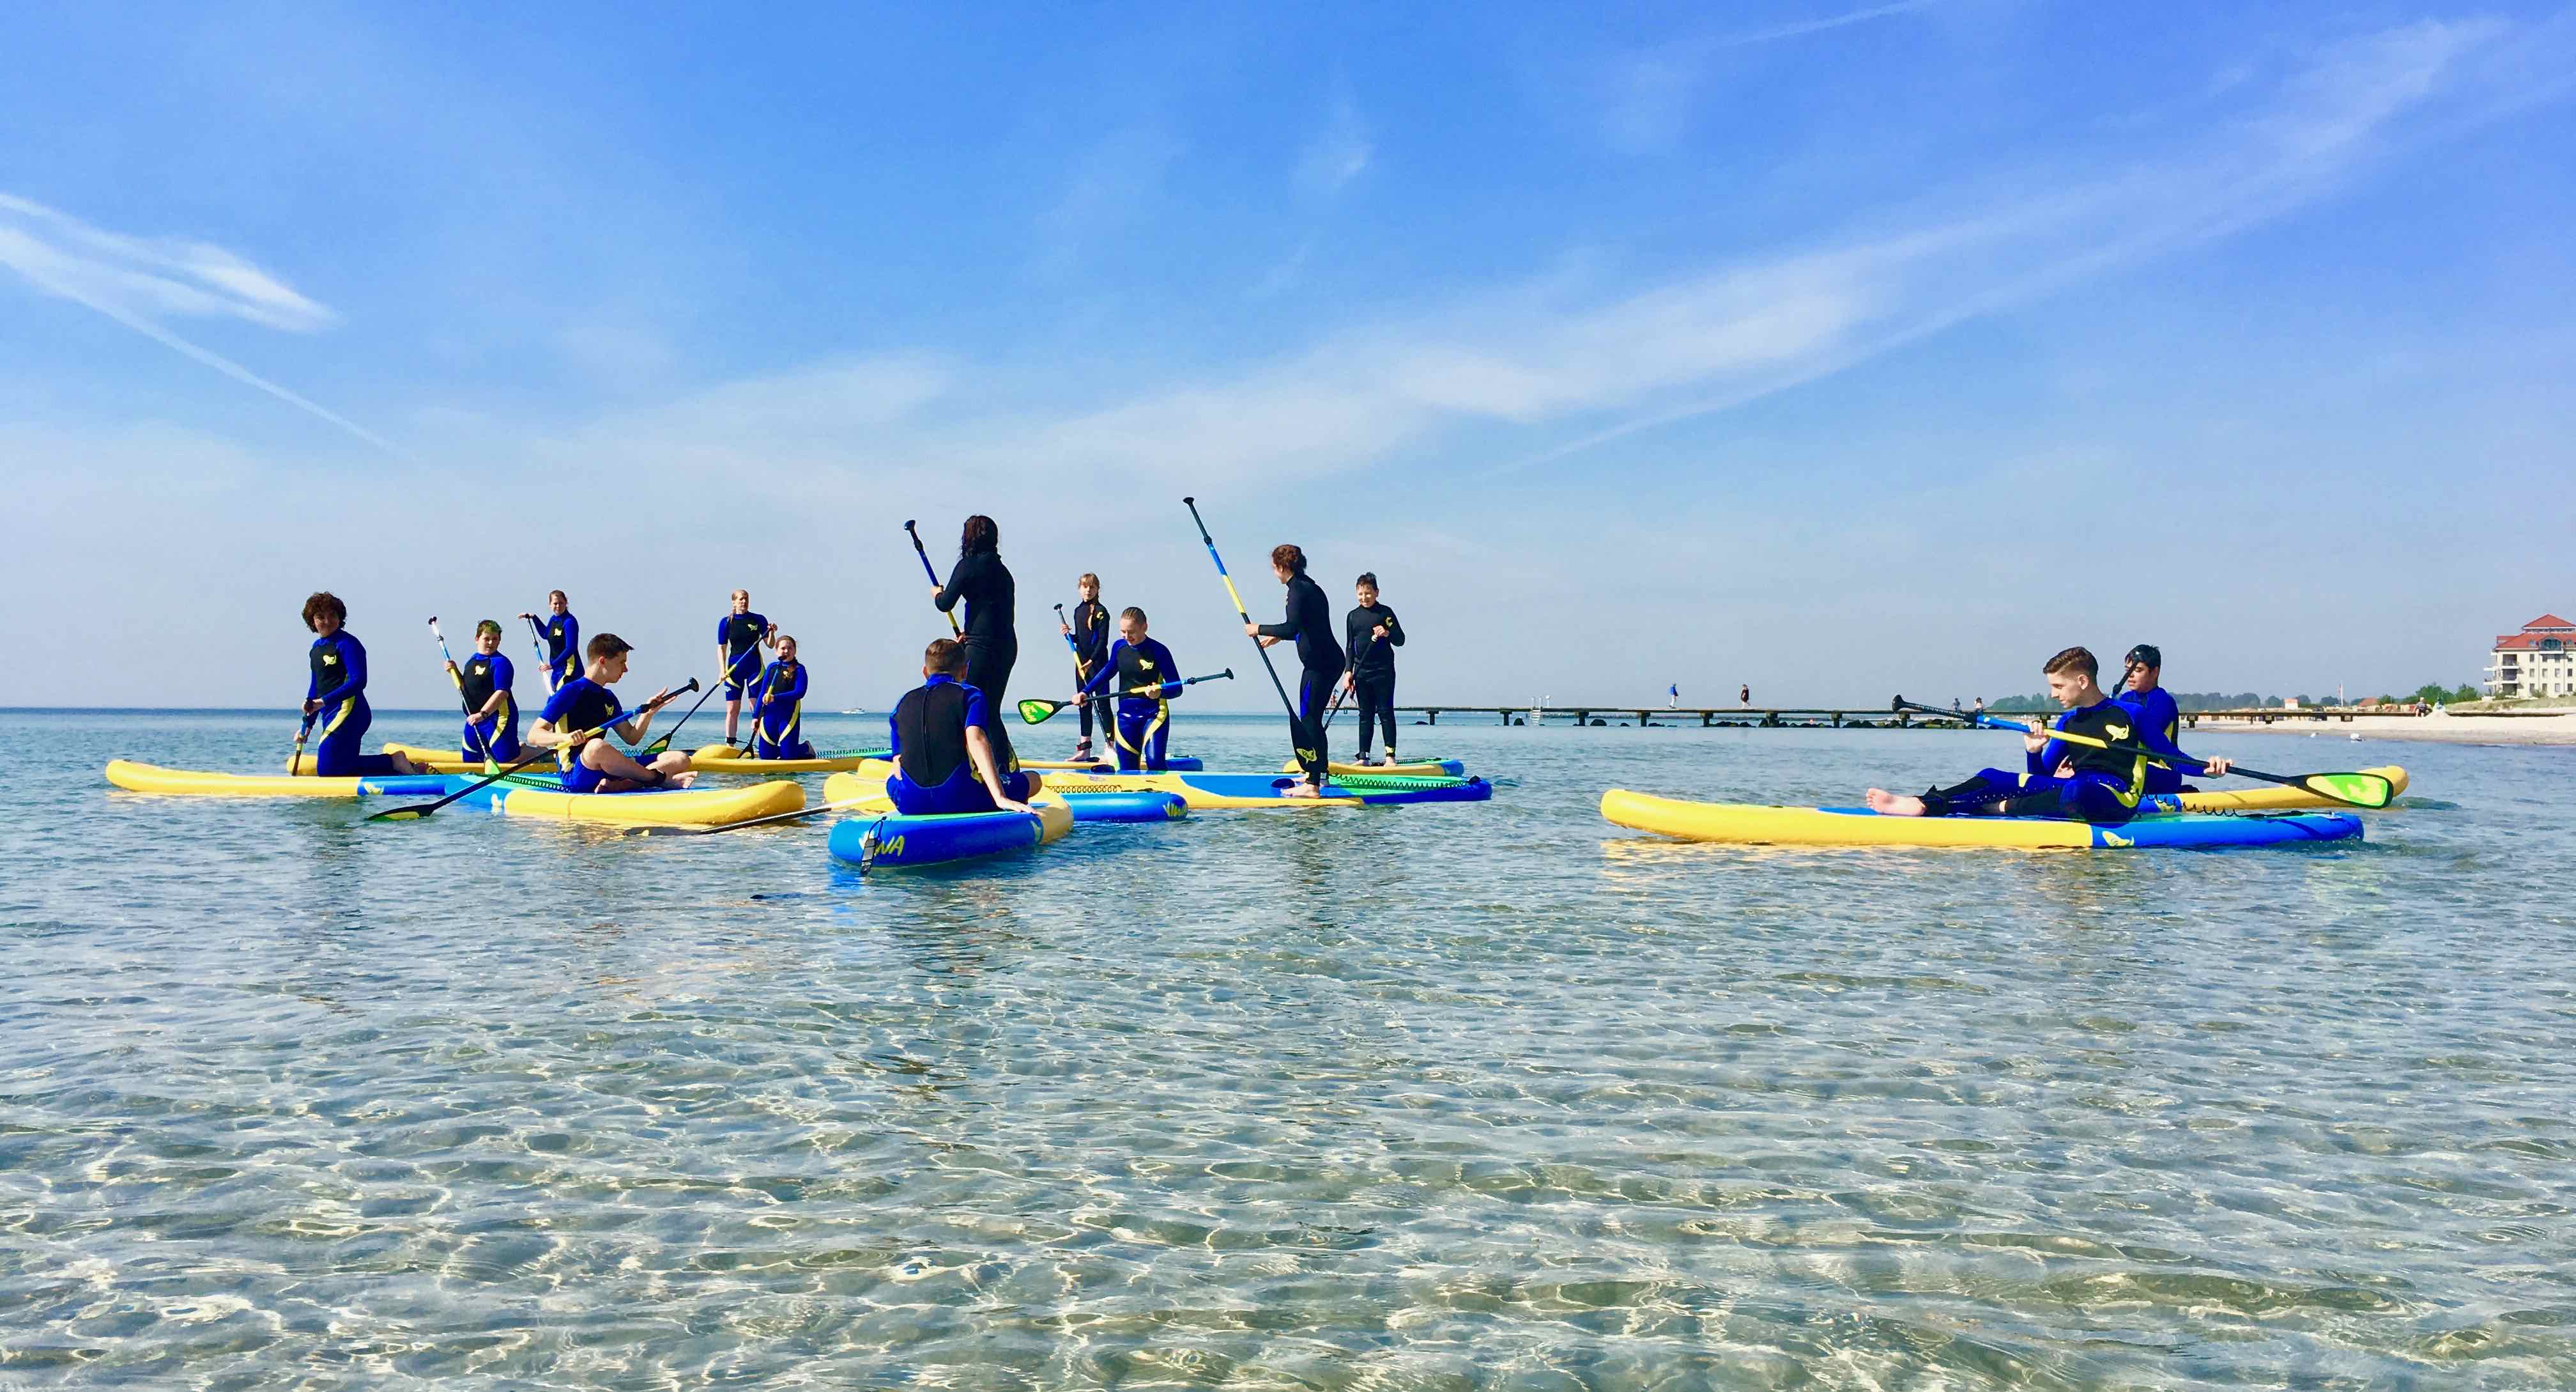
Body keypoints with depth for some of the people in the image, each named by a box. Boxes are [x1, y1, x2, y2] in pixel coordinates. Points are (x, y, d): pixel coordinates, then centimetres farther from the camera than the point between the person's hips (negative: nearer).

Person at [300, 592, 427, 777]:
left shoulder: (347, 643, -8)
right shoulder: (315, 648, 18)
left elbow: (358, 682, -19)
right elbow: (315, 688, 24)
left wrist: (323, 701, -25)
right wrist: (308, 724, 20)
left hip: (349, 712, -9)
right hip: (331, 717, 9)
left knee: (328, 770, -17)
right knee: (343, 768, 6)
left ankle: (392, 762, -11)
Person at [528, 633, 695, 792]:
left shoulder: (609, 698, 19)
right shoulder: (570, 692, -4)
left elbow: (631, 738, 20)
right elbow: (533, 735, -9)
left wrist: (648, 711, 4)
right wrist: (565, 737, -29)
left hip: (606, 769, 7)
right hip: (575, 775, -7)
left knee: (680, 759, -7)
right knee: (596, 746, -42)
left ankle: (618, 785, -32)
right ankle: (661, 779, -23)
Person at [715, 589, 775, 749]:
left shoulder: (758, 620, 4)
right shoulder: (726, 622, 4)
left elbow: (770, 644, 4)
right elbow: (721, 648, 4)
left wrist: (772, 632, -16)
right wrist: (722, 671, -6)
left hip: (755, 667, -1)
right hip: (734, 667, 1)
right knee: (732, 710, -1)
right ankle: (729, 746, 2)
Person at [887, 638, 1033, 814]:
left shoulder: (902, 704, 16)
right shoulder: (969, 694, 3)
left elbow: (899, 763, 17)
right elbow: (976, 739, -16)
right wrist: (1000, 798, -23)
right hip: (962, 800, -2)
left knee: (891, 777, 39)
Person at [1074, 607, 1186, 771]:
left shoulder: (1159, 651, -12)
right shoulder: (1119, 647, 4)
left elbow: (1177, 688, -12)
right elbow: (1108, 671, 24)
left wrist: (1160, 693, -33)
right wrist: (1085, 692, 16)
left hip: (1154, 714, -5)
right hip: (1126, 716, 5)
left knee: (1154, 762, -22)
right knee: (1127, 768, 3)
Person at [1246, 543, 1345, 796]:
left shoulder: (1298, 590, -13)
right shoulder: (1310, 587, 18)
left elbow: (1292, 627, -26)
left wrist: (1260, 630, -13)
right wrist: (1278, 637, 33)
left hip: (1319, 663, -10)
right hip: (1330, 660, 10)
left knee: (1306, 721, -10)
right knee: (1310, 719, 20)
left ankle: (1312, 785, -15)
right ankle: (1318, 774, 30)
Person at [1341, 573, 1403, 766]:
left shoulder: (1385, 613, 0)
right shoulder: (1352, 616, 11)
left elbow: (1400, 640, -1)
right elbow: (1350, 647, 14)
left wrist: (1387, 633, -21)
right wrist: (1348, 672, 6)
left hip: (1383, 671, -4)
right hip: (1362, 672, 4)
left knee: (1385, 712, -4)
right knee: (1365, 715, 7)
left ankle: (1390, 755, 0)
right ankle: (1363, 757, 8)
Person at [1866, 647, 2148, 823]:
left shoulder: (2126, 715, -2)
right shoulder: (2068, 721, 20)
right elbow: (2044, 775, 19)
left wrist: (2073, 775, -1)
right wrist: (2034, 753, -1)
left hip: (2116, 799, -7)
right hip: (2072, 788, 7)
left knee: (2077, 790, -44)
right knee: (1993, 778, -10)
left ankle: (2001, 809, -30)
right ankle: (1923, 805, -31)